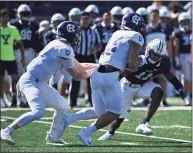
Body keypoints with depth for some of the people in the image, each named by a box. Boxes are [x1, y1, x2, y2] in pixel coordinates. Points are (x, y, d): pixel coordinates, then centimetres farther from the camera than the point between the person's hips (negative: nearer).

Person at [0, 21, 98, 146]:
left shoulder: (58, 46, 13)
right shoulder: (64, 49, -16)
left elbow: (78, 67, 23)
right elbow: (78, 76, -7)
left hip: (39, 83, 11)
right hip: (30, 81, -11)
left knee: (62, 107, 19)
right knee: (38, 112, -28)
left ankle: (53, 137, 27)